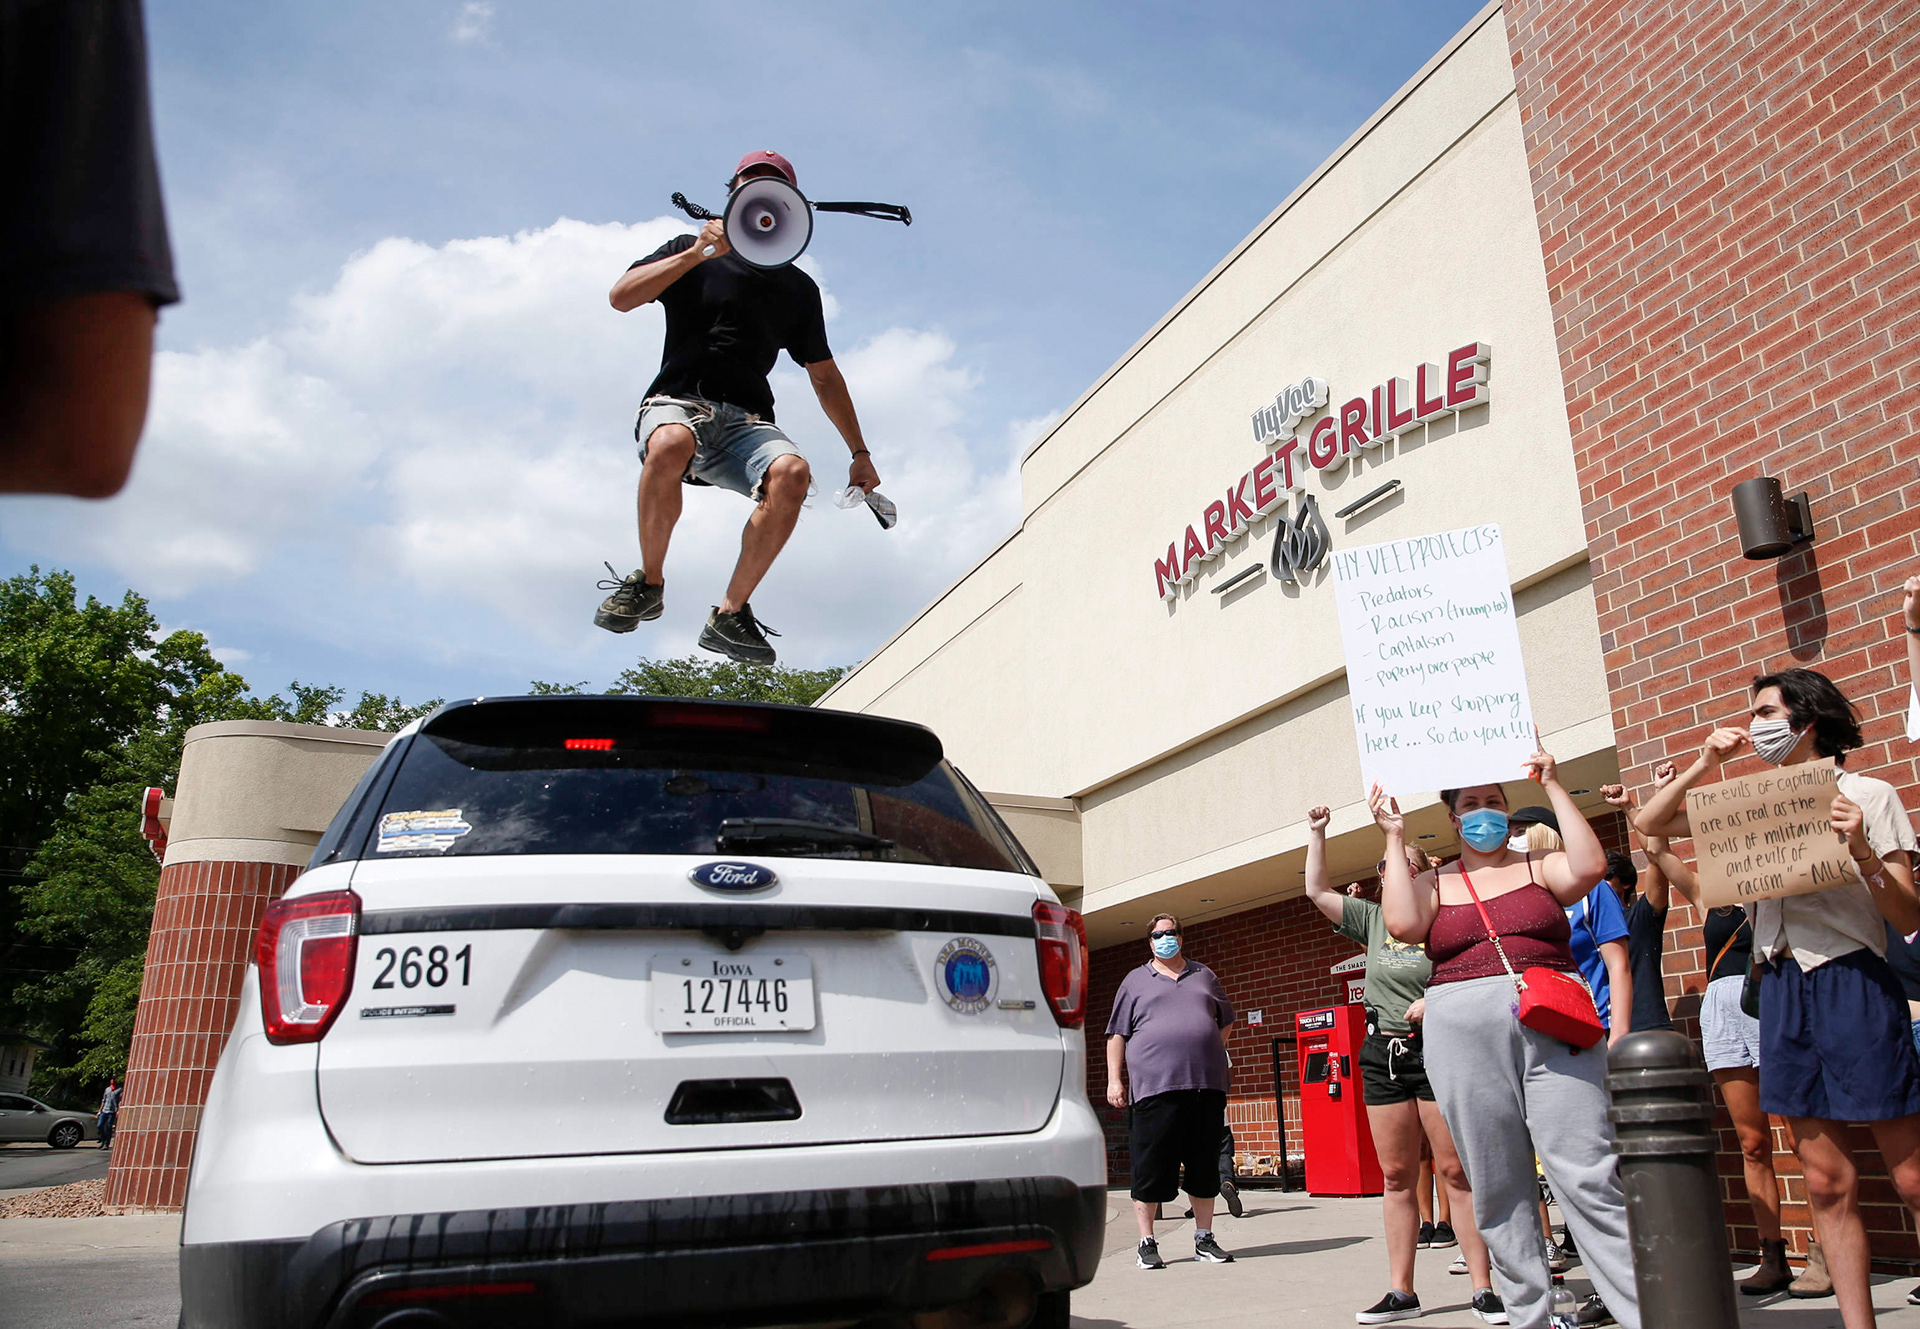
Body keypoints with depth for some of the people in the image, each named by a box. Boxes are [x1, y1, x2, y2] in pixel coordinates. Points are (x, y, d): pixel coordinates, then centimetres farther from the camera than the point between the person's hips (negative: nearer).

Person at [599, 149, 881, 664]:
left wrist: (859, 453, 21)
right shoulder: (692, 252, 17)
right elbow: (621, 297, 2)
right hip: (676, 403, -2)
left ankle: (731, 613, -20)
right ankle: (648, 583, -15)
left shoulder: (799, 288, 23)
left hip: (747, 420, 2)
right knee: (671, 445, -40)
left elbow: (824, 375, 27)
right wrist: (699, 252, -5)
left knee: (792, 472, -33)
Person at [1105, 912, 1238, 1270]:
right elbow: (1117, 1034, 8)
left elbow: (1225, 1020, 27)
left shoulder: (1203, 975, 18)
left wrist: (1211, 1055, 15)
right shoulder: (1136, 981, 11)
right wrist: (1114, 1079, 0)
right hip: (1155, 1087, -3)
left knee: (1205, 1165, 7)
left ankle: (1204, 1239, 19)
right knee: (1151, 1166, -3)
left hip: (1207, 1084, 3)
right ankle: (1147, 1243, 7)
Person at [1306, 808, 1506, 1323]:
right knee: (1395, 1175, 7)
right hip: (1383, 1054, 5)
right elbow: (1317, 891, 15)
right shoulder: (1374, 919, 12)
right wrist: (1317, 833, 13)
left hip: (1437, 1050, -5)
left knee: (1455, 1170, -4)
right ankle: (1400, 1291, 13)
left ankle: (1484, 1288, 4)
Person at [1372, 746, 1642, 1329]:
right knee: (1497, 1189, 6)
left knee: (1588, 1178, -9)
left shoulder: (1539, 867, 12)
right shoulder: (1433, 884, 13)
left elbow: (1589, 867, -8)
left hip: (1552, 1033, -1)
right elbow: (1402, 923, -7)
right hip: (1464, 1038, 1)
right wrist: (1395, 838, -2)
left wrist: (1554, 788, -3)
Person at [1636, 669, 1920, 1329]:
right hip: (1780, 986, 5)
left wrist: (1863, 853, -20)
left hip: (1853, 982, -4)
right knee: (1827, 1182, 7)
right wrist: (1702, 767, 7)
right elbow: (1650, 823, 16)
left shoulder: (1866, 795, 1)